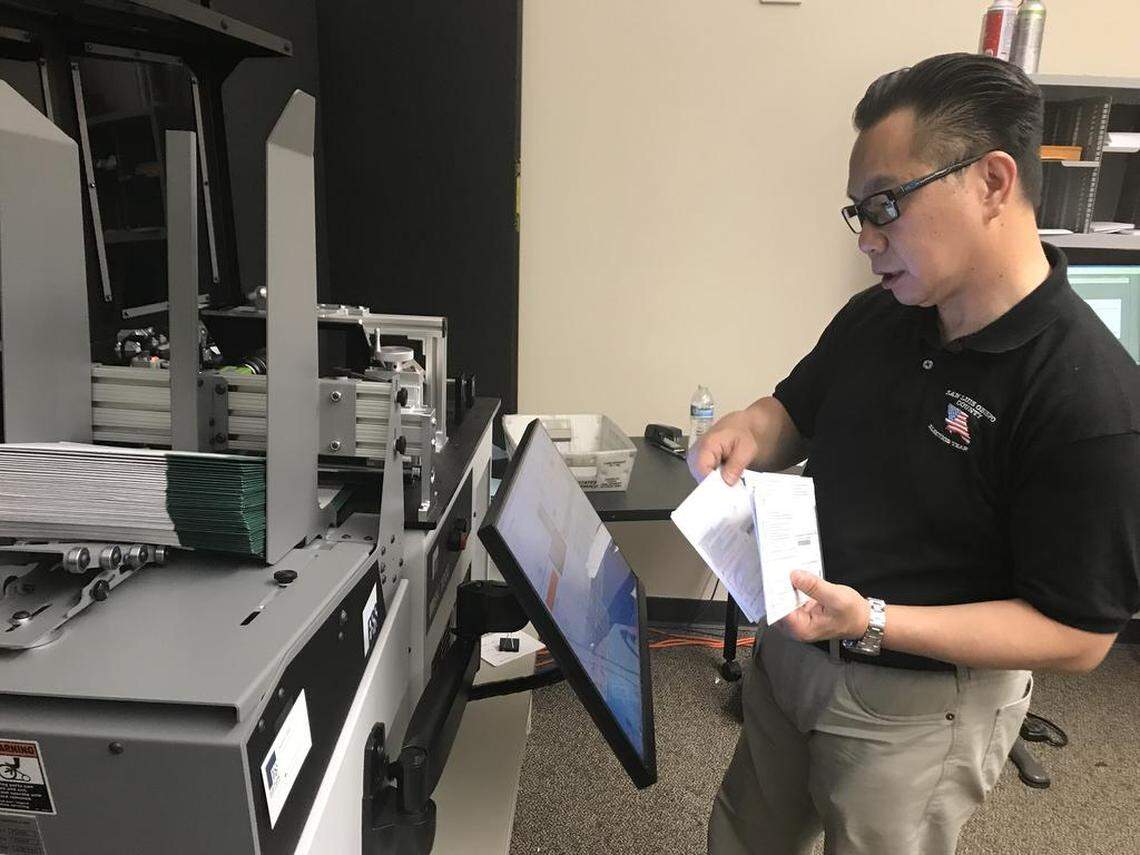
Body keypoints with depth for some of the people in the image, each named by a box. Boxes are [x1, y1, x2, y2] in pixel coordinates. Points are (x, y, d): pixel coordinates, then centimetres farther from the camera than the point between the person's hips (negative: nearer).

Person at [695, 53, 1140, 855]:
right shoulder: (874, 317, -5)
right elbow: (798, 412, 10)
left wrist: (873, 623, -31)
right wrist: (751, 433, -14)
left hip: (920, 705, -6)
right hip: (790, 647, 7)